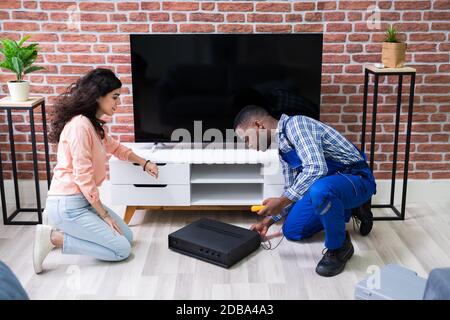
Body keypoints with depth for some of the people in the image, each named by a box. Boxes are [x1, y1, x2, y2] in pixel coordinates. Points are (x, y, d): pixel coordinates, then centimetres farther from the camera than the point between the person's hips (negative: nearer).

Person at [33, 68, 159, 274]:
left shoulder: (93, 125, 11)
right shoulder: (80, 125, -20)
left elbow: (115, 147, 31)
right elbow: (83, 178, -21)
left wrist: (144, 163, 22)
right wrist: (104, 215, -13)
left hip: (83, 201, 10)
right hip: (68, 205, -10)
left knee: (126, 236, 11)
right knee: (121, 249, -7)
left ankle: (62, 226, 13)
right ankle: (55, 237, -4)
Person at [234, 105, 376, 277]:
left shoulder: (295, 124, -20)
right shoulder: (283, 146, 9)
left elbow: (316, 168, -33)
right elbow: (292, 190, 19)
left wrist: (281, 201, -27)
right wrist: (267, 221, 15)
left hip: (356, 179, -9)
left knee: (320, 190, -41)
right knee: (292, 231, 10)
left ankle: (339, 247, -15)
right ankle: (349, 211, 21)